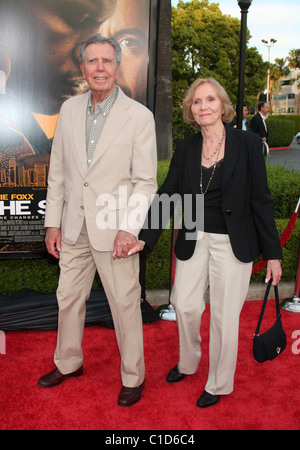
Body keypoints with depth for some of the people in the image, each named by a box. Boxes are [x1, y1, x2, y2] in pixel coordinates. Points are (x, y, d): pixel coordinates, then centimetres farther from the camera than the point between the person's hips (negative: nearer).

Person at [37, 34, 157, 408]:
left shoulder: (139, 116, -7)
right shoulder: (69, 110, 6)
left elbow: (145, 181, -8)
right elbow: (58, 171, 9)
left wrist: (128, 229, -17)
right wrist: (53, 222, 6)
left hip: (114, 229, -4)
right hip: (74, 227, 5)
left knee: (124, 304, 5)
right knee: (68, 298, 17)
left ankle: (133, 377, 27)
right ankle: (68, 363, 41)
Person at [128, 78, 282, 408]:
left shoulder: (247, 143, -7)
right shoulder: (186, 148, 3)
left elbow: (260, 200, -6)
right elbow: (167, 194, 0)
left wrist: (272, 253, -5)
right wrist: (145, 238, -10)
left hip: (232, 243, -3)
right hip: (194, 241, 4)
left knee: (224, 315, 6)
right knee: (185, 305, 10)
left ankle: (219, 384, 29)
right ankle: (187, 363, 41)